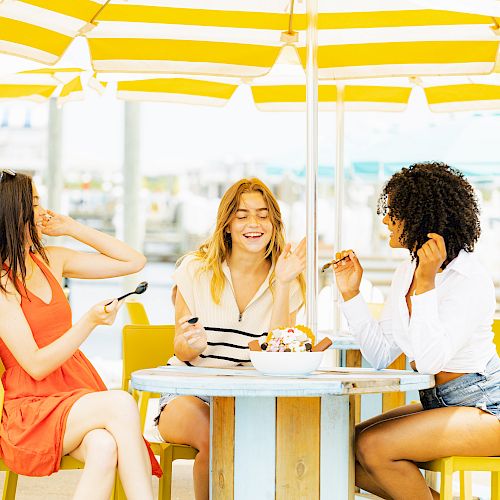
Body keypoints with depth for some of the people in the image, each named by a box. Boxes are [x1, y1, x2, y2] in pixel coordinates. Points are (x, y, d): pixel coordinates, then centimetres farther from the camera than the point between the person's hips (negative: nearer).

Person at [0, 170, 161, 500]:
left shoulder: (52, 260, 12)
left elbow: (134, 262, 17)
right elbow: (36, 365, -13)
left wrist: (73, 228, 10)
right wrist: (89, 322, -22)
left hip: (78, 392, 6)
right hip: (32, 408, -5)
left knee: (104, 448, -30)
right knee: (121, 403, -32)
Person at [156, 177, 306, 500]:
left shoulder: (287, 281, 4)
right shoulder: (196, 270, 0)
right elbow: (182, 353, 2)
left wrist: (283, 285, -16)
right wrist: (191, 344, -23)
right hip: (190, 392, -1)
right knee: (214, 437, -34)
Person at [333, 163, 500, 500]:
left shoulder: (471, 280, -18)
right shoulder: (406, 272, 7)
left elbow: (429, 361, -28)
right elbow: (381, 355, 6)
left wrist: (426, 282, -27)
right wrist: (351, 294, 0)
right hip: (437, 403, 9)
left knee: (372, 446, -24)